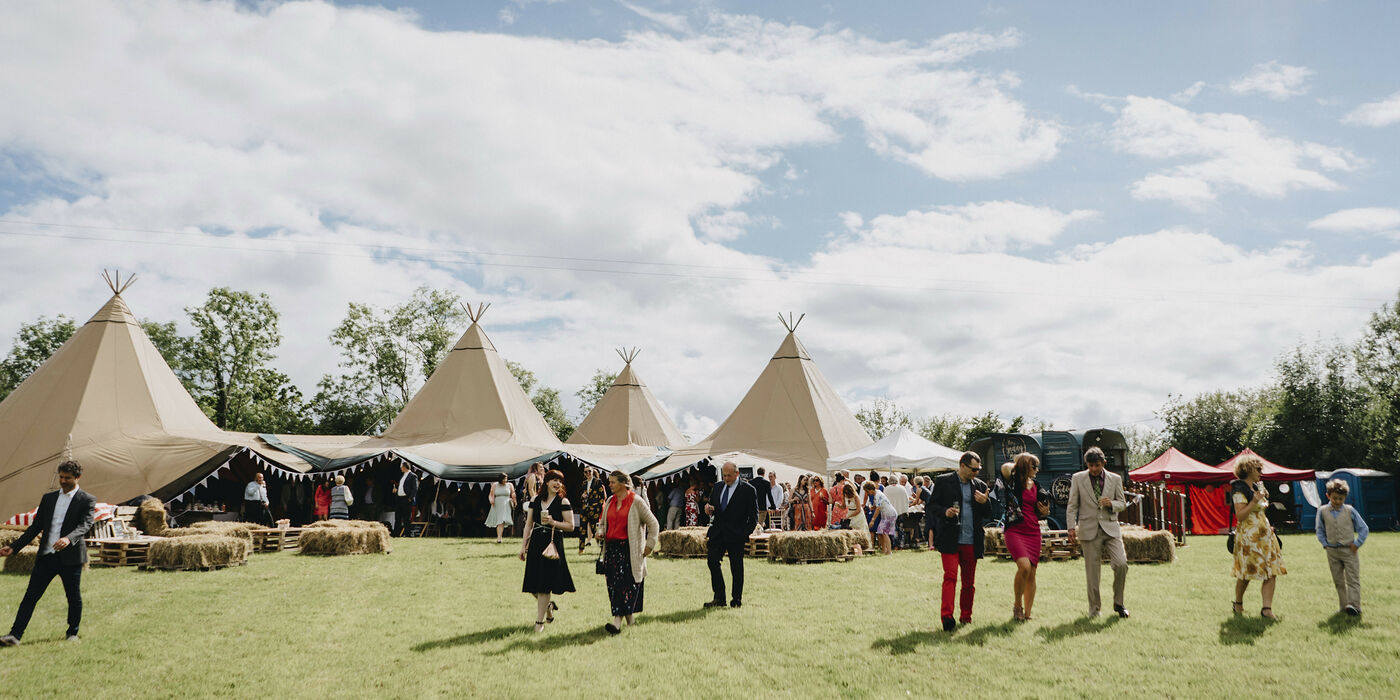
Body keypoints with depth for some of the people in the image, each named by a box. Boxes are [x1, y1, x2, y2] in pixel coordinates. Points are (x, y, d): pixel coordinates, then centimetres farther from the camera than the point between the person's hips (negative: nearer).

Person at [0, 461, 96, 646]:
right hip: (46, 555, 4)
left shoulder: (87, 500, -3)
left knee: (74, 598, 7)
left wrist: (69, 539, -36)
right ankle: (15, 635, -1)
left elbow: (85, 524, -17)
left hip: (70, 557, -4)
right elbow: (36, 527, 16)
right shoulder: (48, 498, 13)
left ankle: (73, 633, 22)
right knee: (31, 595, -1)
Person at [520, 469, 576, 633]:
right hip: (535, 543, 4)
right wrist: (523, 546, 9)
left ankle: (539, 621, 6)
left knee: (544, 584, -3)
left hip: (553, 544, -4)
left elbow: (570, 526, -4)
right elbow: (528, 524, 12)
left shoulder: (563, 502, -2)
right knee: (533, 585, 6)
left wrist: (553, 522, -16)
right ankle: (548, 606, 34)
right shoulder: (535, 500, 9)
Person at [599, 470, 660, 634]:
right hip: (611, 548, 6)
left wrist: (649, 545, -4)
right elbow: (603, 522, 27)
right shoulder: (610, 501, 14)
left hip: (630, 549, -6)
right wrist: (600, 532, 6)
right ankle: (628, 618, 16)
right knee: (612, 583, 4)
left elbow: (653, 524, 0)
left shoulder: (636, 501, -4)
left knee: (625, 582, -11)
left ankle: (618, 620, -16)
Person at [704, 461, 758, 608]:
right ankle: (719, 598, 0)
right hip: (717, 533, 4)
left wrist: (745, 533, -10)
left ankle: (737, 599, 15)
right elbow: (712, 503, 23)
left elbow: (754, 516, -2)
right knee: (712, 561, -7)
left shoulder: (748, 490, -3)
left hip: (736, 535, -4)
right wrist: (708, 508, -1)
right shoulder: (718, 486, 12)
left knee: (736, 567, 2)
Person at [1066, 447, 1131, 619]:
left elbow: (1122, 503, 13)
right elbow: (1072, 505, 5)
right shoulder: (1077, 478, 4)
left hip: (1110, 528, 1)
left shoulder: (1115, 479, 7)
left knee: (1121, 564, -12)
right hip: (1089, 530, -1)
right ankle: (1094, 609, 14)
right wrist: (1071, 527, -3)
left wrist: (1111, 504, -10)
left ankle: (1118, 603, 8)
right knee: (1092, 572, 1)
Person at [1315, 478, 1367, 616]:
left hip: (1349, 550, -2)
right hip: (1332, 552, 2)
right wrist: (1324, 544, 2)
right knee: (1338, 580, 8)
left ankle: (1354, 605, -8)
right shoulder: (1322, 511, 1)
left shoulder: (1350, 511, -4)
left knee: (1353, 579, -6)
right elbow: (1320, 530, 12)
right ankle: (1343, 606, 15)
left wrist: (1357, 543, -3)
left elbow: (1364, 528, 4)